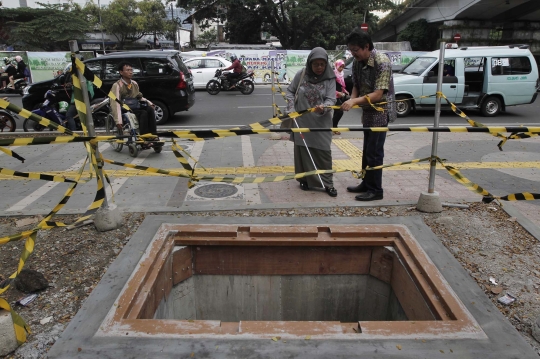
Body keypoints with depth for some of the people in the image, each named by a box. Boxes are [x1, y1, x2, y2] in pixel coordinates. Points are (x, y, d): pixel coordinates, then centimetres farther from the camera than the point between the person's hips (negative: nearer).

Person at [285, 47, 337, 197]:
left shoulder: (330, 79, -5)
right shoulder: (301, 75, -2)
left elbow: (331, 99, -10)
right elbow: (290, 91, 8)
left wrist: (324, 107, -32)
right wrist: (291, 108, -5)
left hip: (321, 123, -1)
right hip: (301, 121, 1)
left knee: (323, 152, 1)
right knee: (303, 150, 9)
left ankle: (327, 183, 11)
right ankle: (305, 179, 25)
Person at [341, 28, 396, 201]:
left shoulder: (382, 62, -22)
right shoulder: (357, 62, 1)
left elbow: (378, 94, -27)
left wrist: (355, 101, -37)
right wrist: (351, 100, -12)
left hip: (381, 111, -8)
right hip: (368, 111, 8)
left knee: (374, 151, -5)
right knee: (367, 150, 15)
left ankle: (376, 190, 5)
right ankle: (366, 184, 27)